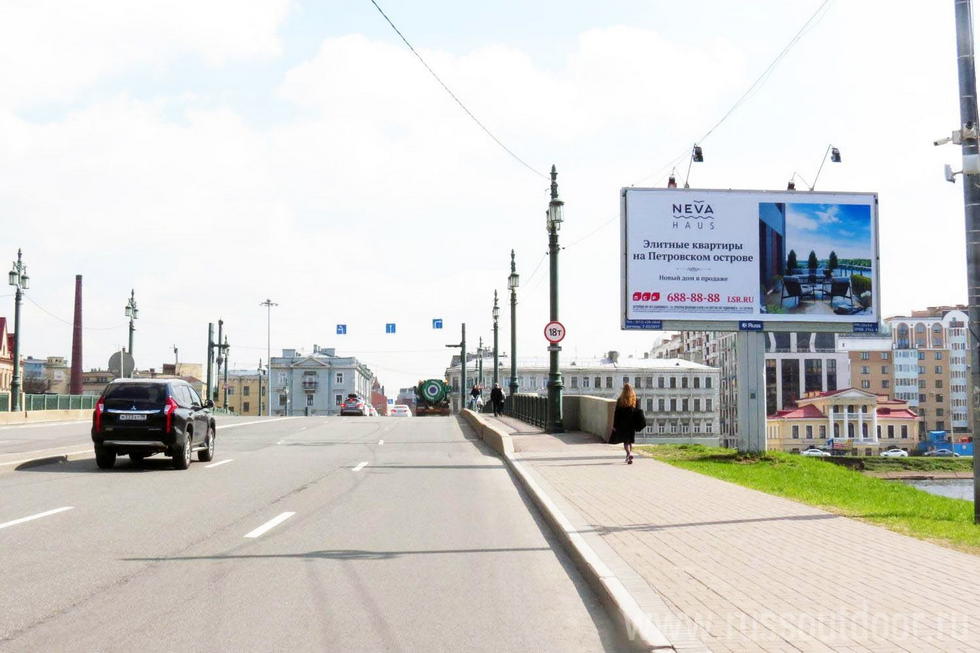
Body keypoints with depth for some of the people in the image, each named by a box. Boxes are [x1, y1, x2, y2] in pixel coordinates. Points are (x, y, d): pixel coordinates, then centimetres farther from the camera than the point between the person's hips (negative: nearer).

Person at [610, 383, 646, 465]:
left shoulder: (620, 400, -9)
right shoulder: (635, 399, -2)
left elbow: (616, 413, -7)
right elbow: (638, 411, -1)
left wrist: (615, 425, -2)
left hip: (623, 423, -3)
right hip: (632, 423, 3)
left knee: (625, 440, 1)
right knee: (630, 440, 16)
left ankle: (629, 454, -23)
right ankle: (629, 457, 21)